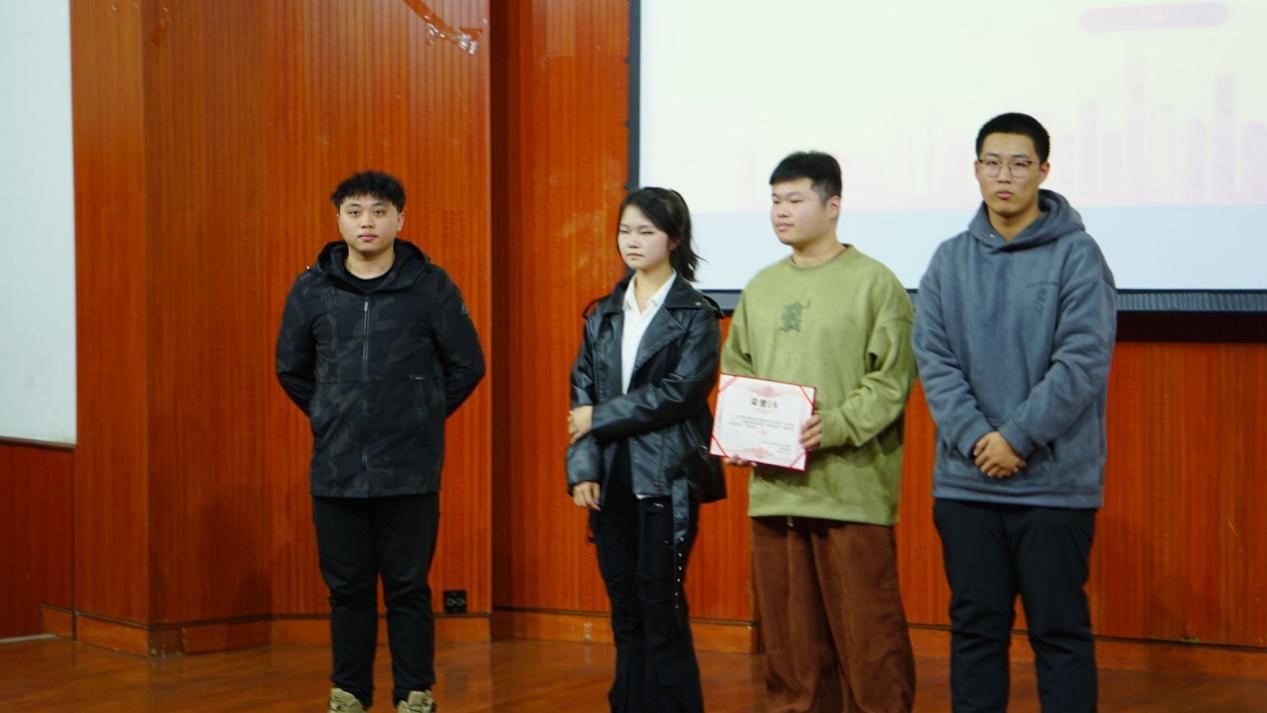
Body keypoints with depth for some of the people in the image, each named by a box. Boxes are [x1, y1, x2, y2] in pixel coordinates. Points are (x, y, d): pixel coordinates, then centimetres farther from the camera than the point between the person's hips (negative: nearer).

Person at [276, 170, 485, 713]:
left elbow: (467, 365, 3)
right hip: (336, 470, 2)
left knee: (408, 589, 5)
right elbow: (291, 369, 14)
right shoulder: (311, 289, 1)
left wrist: (422, 416, 5)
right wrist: (332, 416, 11)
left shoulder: (431, 286, -5)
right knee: (347, 589, 10)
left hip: (410, 471, -2)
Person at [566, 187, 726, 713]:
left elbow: (681, 391, -14)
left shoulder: (697, 315, -2)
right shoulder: (603, 315, 13)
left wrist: (601, 417, -11)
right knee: (624, 608, 8)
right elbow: (582, 394, 9)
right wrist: (583, 468, -3)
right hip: (611, 479, 5)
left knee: (661, 609, -4)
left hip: (666, 478, -5)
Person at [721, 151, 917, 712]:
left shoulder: (874, 283, -3)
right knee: (788, 633, 10)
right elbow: (736, 370, 20)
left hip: (850, 486, -6)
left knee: (865, 629, -3)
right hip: (772, 487, 6)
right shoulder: (761, 288, 16)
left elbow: (891, 381, -9)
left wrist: (834, 427, -20)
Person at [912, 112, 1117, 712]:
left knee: (1059, 629, 3)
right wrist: (975, 438, -12)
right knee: (975, 626, 10)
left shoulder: (1077, 255, -3)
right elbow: (932, 358, 1)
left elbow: (1084, 361, -11)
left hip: (1056, 481, -4)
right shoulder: (950, 260, 9)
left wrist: (1018, 438, -16)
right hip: (964, 482, 4)